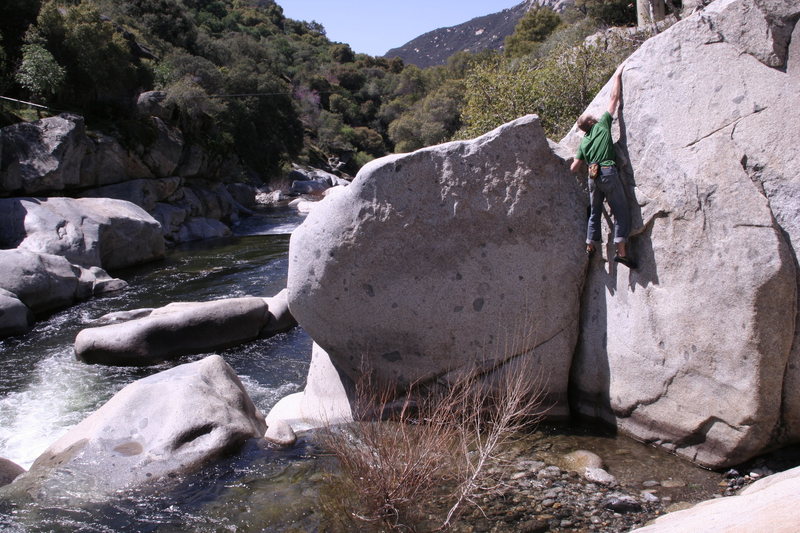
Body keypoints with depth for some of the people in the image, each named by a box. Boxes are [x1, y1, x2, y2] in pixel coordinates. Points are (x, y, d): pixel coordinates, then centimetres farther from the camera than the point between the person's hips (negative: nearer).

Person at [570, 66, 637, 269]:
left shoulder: (584, 142, 18)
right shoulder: (603, 125, 7)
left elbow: (574, 168, 18)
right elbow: (614, 98, 10)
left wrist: (584, 165, 41)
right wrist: (617, 76, 21)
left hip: (593, 177, 5)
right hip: (608, 172, -5)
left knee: (595, 212, 20)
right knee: (621, 212, -5)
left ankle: (590, 246, 23)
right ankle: (621, 251, -14)